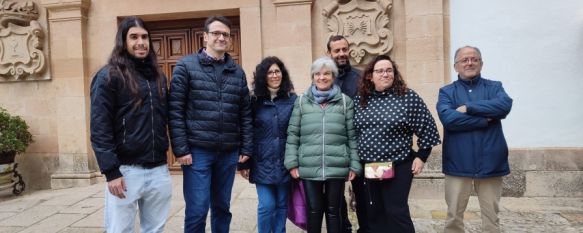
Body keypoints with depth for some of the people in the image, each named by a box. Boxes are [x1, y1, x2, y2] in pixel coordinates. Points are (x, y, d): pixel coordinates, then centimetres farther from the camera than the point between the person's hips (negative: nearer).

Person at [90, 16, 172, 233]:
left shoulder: (157, 76, 14)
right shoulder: (109, 76, -4)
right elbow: (99, 127, -9)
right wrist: (111, 171, -15)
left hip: (159, 169, 5)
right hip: (126, 170, -5)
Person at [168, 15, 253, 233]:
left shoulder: (237, 72, 11)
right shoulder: (186, 66, 0)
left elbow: (245, 113, 11)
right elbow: (175, 111, -5)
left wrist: (246, 148, 5)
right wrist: (180, 149, -11)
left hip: (228, 152, 4)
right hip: (197, 151, -3)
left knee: (222, 208, 14)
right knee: (197, 210, -1)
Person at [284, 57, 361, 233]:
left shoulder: (345, 101, 4)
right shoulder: (302, 102, 5)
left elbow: (352, 136, 4)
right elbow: (292, 134, 4)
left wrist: (355, 165, 0)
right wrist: (292, 163, -2)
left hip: (337, 168, 0)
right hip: (309, 168, 0)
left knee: (333, 211, 13)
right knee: (313, 210, 12)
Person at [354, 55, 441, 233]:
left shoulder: (408, 97, -8)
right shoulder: (360, 100, 4)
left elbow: (427, 128, -4)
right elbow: (353, 132, 11)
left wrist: (421, 157, -5)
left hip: (398, 166, -4)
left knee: (396, 212, 0)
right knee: (374, 213, 14)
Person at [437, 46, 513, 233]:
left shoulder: (494, 87, 8)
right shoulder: (446, 92, 4)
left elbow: (505, 105, -14)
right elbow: (448, 118, -15)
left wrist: (468, 108, -16)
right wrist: (485, 119, -13)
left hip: (490, 163, 1)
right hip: (458, 164, -1)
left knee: (491, 217, 13)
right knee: (454, 216, 10)